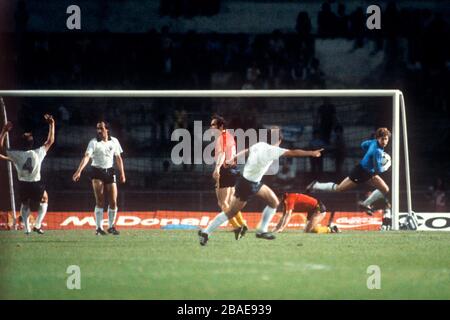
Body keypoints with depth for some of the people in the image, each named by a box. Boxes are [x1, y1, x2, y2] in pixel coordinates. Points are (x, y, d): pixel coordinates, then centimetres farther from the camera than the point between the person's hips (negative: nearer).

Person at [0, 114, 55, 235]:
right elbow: (50, 140, 4)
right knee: (44, 200, 27)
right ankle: (37, 225, 13)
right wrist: (51, 124, 12)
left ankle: (27, 228, 16)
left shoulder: (16, 155, -11)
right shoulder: (39, 153, -10)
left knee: (24, 204, 28)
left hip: (23, 185, 1)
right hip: (36, 185, -1)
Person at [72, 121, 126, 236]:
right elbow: (87, 156, -20)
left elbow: (118, 158, 14)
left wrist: (122, 173, 10)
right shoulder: (94, 142, -8)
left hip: (110, 171, 3)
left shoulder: (114, 141, 5)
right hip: (97, 171, -3)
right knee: (100, 201, -8)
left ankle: (111, 226, 16)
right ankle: (99, 228, -3)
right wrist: (79, 171, -31)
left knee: (113, 201, 1)